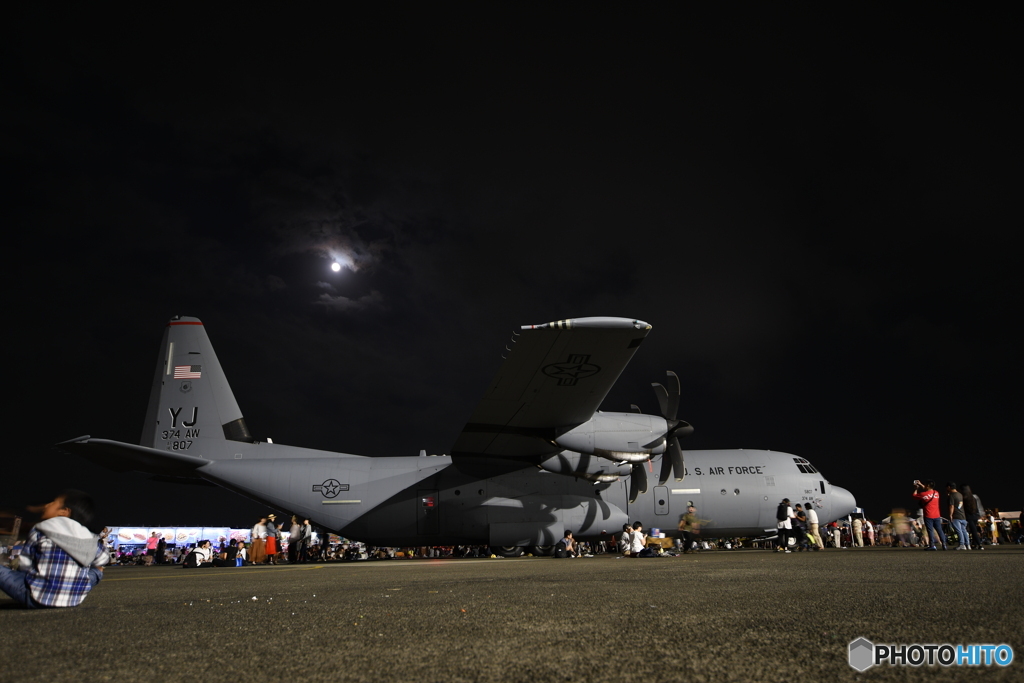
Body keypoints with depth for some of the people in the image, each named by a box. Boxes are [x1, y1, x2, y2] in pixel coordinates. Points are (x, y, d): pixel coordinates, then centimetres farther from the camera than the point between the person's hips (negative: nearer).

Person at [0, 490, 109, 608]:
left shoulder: (39, 532, -2)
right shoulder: (89, 539, 4)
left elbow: (24, 565, 1)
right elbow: (103, 558, 16)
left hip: (37, 598, -3)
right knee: (96, 570, 31)